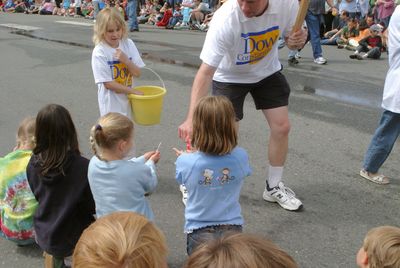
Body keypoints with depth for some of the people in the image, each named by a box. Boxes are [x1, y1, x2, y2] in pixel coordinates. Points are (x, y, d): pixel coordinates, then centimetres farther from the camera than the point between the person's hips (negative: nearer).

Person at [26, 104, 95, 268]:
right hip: (75, 240, -6)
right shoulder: (83, 167, -26)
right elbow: (95, 206, -14)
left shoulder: (33, 164, -11)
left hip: (45, 237, 6)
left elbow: (38, 195, 5)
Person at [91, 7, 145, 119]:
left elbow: (137, 73, -4)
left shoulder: (128, 44, -4)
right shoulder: (99, 52, -17)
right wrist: (134, 92, -18)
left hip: (127, 99, 5)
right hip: (111, 101, -5)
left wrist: (126, 60, -23)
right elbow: (108, 83, -18)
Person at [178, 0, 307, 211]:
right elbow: (206, 72, -39)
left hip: (267, 71, 4)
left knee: (282, 126, 0)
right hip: (230, 76, -4)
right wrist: (191, 119, -47)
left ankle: (274, 187, 21)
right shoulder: (225, 19, -37)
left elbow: (290, 36, -4)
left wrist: (297, 41, -30)